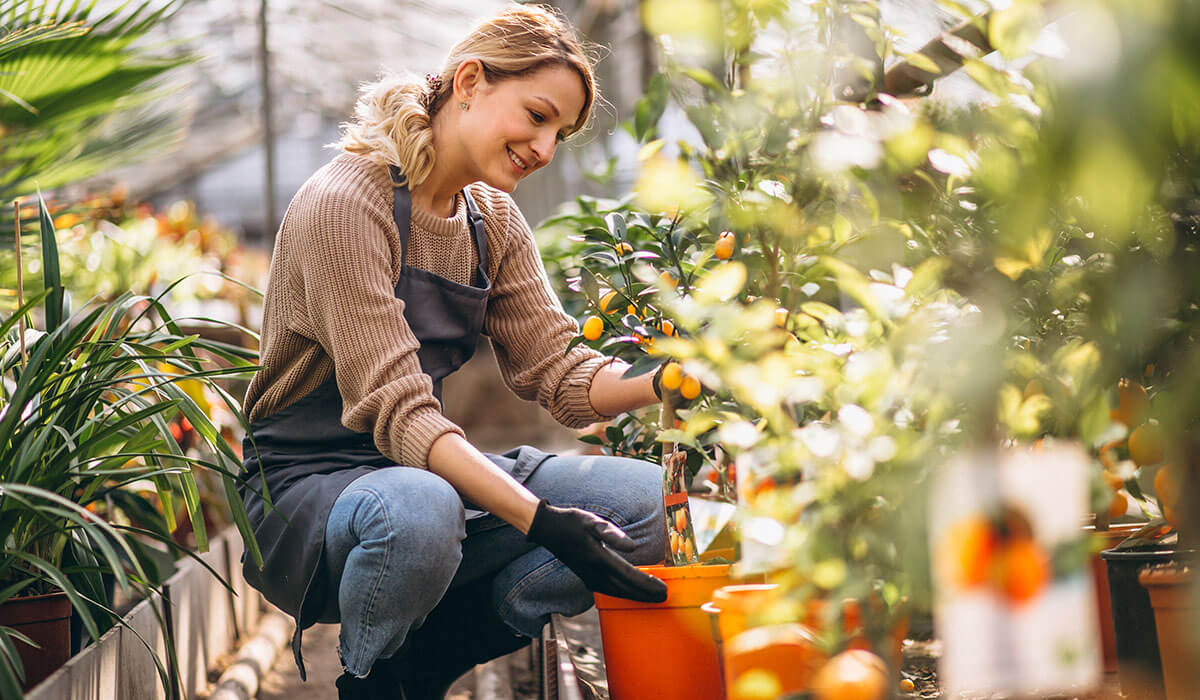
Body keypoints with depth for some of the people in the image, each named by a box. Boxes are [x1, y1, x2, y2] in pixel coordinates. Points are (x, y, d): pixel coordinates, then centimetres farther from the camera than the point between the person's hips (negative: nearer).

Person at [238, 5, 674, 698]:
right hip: (307, 483, -7)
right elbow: (396, 411, -26)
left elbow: (555, 373, 2)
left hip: (433, 470, 7)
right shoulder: (347, 203, -18)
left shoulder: (494, 221, 7)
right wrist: (541, 521, -35)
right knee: (418, 511, -41)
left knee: (648, 500, -11)